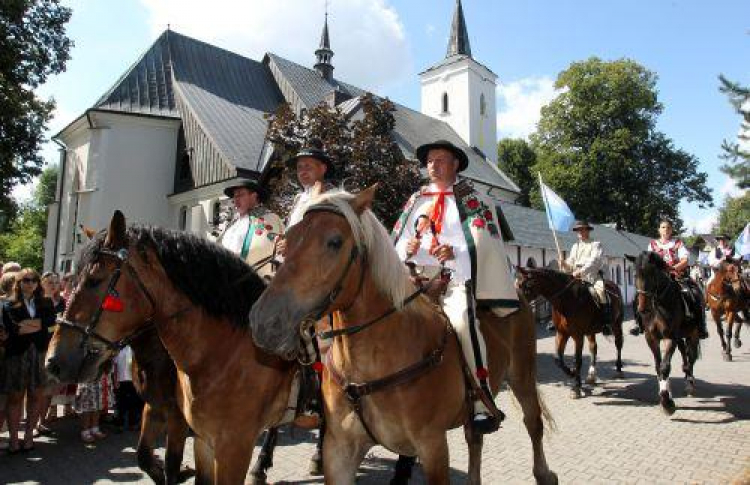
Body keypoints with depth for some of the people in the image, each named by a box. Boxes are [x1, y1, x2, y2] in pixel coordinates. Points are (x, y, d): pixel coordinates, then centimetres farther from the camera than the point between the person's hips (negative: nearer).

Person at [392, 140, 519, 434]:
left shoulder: (473, 199, 10)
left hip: (457, 277, -4)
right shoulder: (417, 200, 23)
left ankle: (484, 404, -21)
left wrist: (455, 251, -21)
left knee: (462, 320, -33)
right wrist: (408, 248, -3)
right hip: (418, 278, 5)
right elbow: (399, 240, 20)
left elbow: (482, 242, -3)